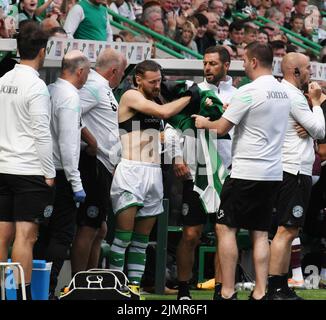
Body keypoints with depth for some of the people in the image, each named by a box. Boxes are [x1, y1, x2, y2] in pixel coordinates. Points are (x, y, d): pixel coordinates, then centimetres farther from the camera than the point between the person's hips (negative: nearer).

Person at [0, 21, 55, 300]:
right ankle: (23, 295, -10)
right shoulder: (36, 86, -11)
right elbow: (41, 133, -13)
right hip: (30, 170, -7)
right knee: (25, 235, -8)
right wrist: (49, 173, -8)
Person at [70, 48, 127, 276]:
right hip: (94, 163, -11)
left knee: (99, 229, 15)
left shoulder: (103, 88, 20)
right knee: (88, 228, -9)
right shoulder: (94, 87, -12)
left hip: (102, 166, 11)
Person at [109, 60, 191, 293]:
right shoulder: (131, 96, -4)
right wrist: (188, 97, -4)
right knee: (123, 234, -11)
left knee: (142, 239, 6)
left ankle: (134, 287, 8)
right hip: (131, 171, -8)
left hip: (153, 173, 8)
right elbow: (164, 112, -14)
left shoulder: (154, 102, 20)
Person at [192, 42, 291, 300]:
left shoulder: (249, 92, -13)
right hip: (273, 172, 7)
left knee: (226, 228, 0)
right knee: (260, 233, 8)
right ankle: (260, 293, 2)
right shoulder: (283, 92, 10)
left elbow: (222, 128, -9)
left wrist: (204, 122, 12)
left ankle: (228, 292, -4)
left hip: (246, 172, -7)